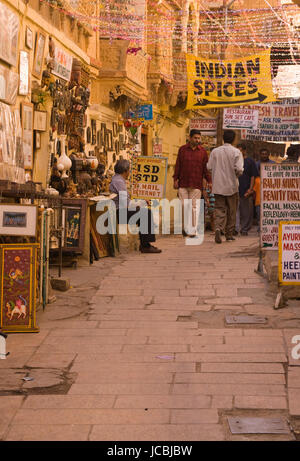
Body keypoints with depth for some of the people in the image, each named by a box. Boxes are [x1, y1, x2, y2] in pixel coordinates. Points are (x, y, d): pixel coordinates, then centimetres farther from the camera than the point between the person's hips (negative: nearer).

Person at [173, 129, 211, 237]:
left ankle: (192, 230, -1)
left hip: (196, 185, -1)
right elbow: (178, 165, 9)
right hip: (183, 184, 1)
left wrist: (209, 181, -1)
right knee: (184, 206, -1)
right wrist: (175, 179, 3)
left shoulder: (203, 151, 7)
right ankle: (185, 228, 11)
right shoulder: (182, 149, 8)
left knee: (194, 207, -2)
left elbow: (205, 168, 7)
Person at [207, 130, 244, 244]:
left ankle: (218, 228, -20)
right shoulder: (236, 152, -7)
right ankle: (229, 233, 16)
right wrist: (237, 174, 7)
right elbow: (239, 169, -15)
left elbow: (209, 167, 2)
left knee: (219, 209, 3)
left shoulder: (215, 151, 1)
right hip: (232, 185, -1)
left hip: (218, 186, 2)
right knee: (231, 211, 11)